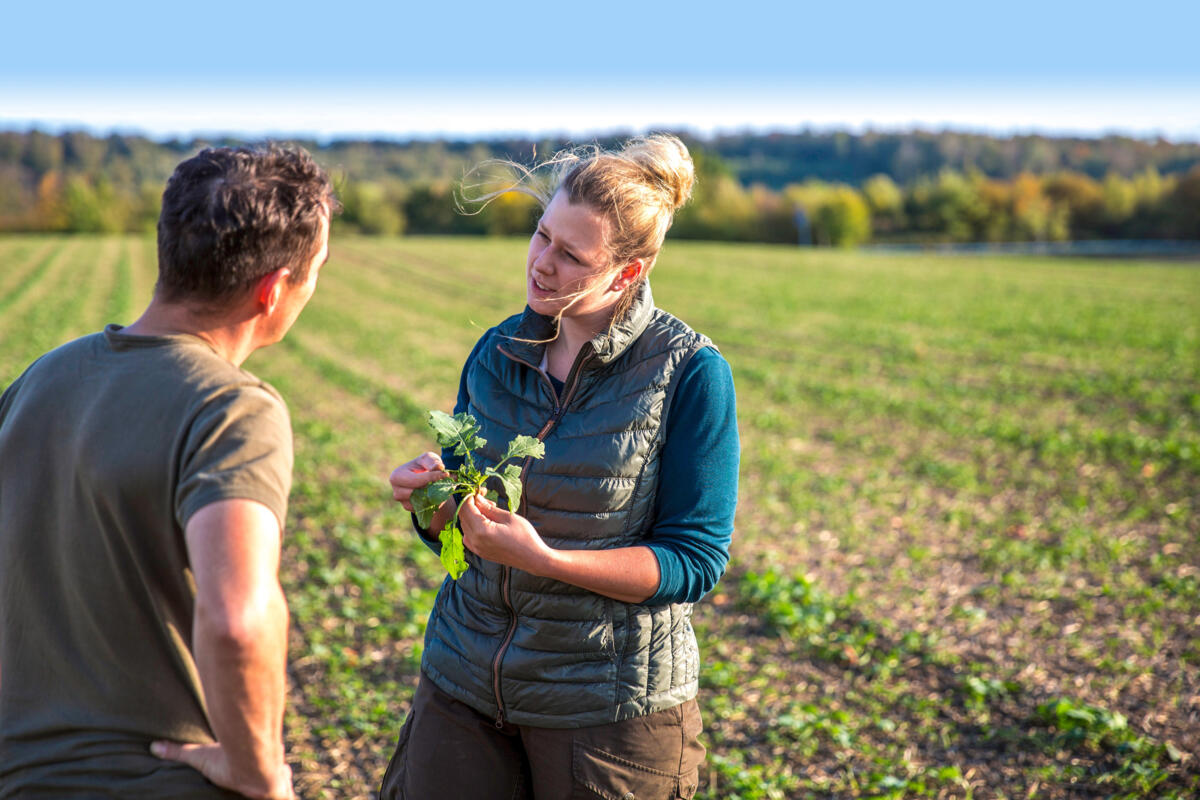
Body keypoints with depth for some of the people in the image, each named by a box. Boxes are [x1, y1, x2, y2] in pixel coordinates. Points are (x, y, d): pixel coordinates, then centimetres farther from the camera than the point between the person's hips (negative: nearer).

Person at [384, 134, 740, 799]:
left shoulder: (690, 373, -14)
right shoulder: (497, 353, 1)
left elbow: (695, 562, -14)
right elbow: (457, 531, 10)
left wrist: (544, 559, -26)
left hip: (609, 703, -4)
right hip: (465, 680, 4)